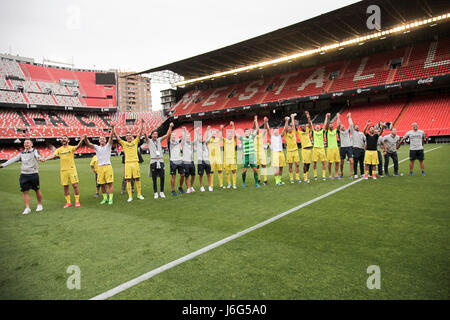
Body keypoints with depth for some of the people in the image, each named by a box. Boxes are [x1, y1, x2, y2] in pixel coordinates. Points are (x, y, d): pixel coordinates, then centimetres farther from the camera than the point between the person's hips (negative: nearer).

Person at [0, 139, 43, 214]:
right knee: (25, 191, 2)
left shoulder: (34, 151, -2)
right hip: (23, 174, 5)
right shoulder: (22, 153, 14)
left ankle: (40, 205, 21)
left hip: (33, 174, -4)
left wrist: (39, 158, -49)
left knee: (37, 190, 5)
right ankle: (27, 208, 7)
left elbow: (37, 156, -25)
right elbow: (13, 159, 13)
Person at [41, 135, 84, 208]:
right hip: (63, 171, 3)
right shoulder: (59, 149, 8)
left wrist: (81, 141, -42)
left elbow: (77, 147, -21)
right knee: (65, 187, 7)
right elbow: (53, 155, -5)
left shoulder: (71, 148, -1)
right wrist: (45, 159, -24)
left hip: (72, 169, -3)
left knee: (75, 185, -5)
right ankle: (68, 202, 18)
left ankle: (77, 201, 7)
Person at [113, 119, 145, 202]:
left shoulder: (135, 142, 11)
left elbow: (140, 133, 6)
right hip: (128, 163, 0)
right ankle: (130, 196, 5)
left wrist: (141, 124, 0)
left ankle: (139, 194, 15)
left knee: (137, 179, 4)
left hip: (135, 162, 1)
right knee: (128, 180, -1)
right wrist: (113, 127, -4)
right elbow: (116, 136, 4)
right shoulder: (124, 143, 9)